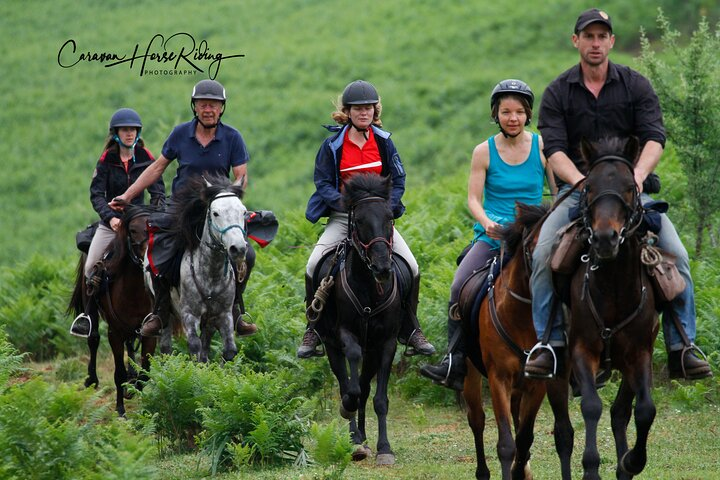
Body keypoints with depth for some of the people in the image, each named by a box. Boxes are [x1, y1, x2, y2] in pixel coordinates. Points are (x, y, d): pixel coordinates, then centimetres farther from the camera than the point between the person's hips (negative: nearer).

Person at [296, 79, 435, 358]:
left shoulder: (383, 141, 3)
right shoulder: (333, 144, -3)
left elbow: (398, 181, 4)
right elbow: (323, 182, -5)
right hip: (342, 217, -2)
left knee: (411, 267, -13)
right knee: (313, 267, -21)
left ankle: (410, 332, 3)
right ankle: (313, 331, -5)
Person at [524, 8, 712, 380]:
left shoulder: (636, 85, 6)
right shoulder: (557, 93, 5)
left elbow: (654, 139, -5)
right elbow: (554, 150, -6)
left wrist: (638, 175, -25)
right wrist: (581, 181, -25)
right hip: (577, 190, 0)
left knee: (675, 254, -19)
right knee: (543, 255, -25)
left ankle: (681, 349, -13)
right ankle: (548, 344, -18)